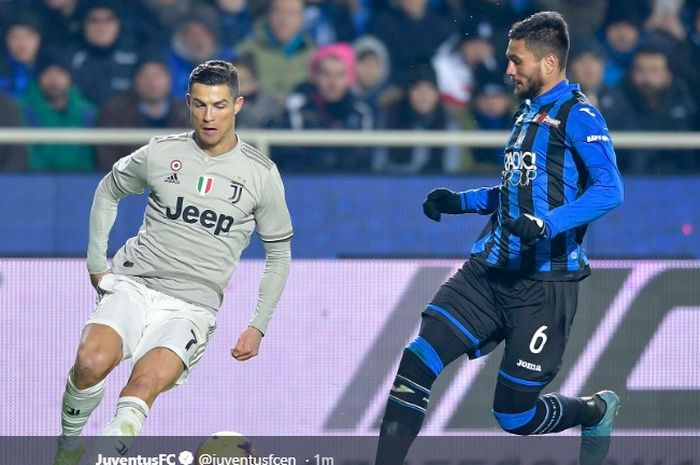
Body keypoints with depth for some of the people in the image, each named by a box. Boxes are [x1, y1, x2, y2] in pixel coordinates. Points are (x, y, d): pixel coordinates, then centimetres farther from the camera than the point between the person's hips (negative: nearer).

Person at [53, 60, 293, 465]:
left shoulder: (261, 174, 3)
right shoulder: (161, 153, 5)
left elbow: (279, 253, 14)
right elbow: (109, 191, 24)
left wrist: (258, 327, 8)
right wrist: (97, 262, 15)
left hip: (192, 306, -1)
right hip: (132, 286, 1)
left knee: (144, 385, -30)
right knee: (92, 363, -27)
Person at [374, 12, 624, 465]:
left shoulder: (577, 114, -9)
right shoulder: (528, 113, 18)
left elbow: (609, 189, -22)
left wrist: (547, 225, -35)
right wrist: (460, 201, 19)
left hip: (544, 283, -7)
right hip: (489, 272, 7)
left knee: (516, 416, 1)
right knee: (418, 361, -11)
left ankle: (597, 412, 32)